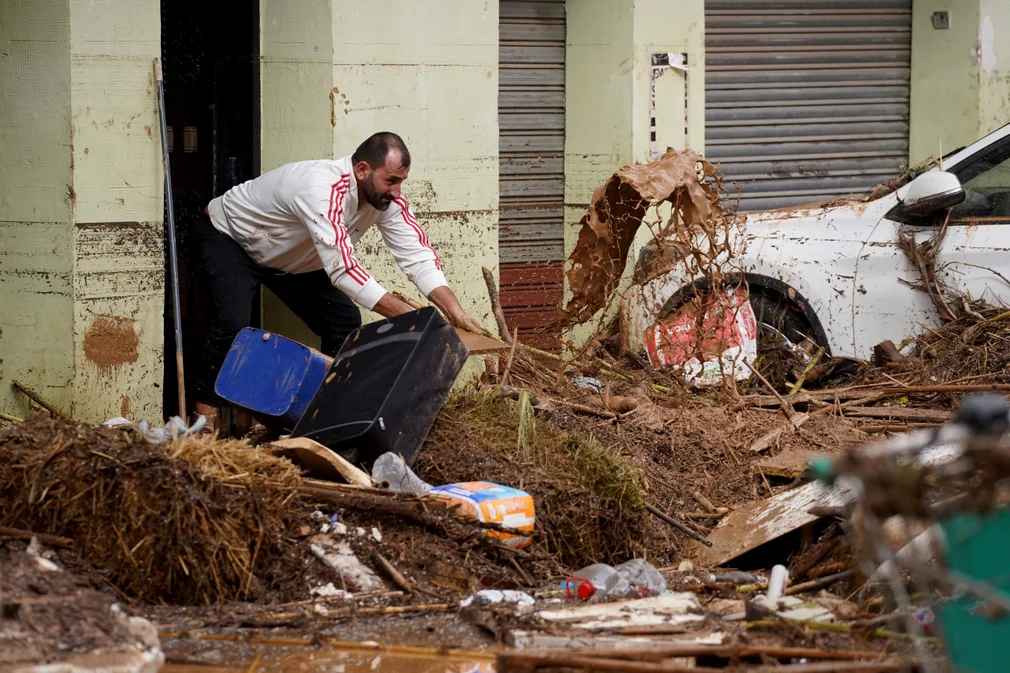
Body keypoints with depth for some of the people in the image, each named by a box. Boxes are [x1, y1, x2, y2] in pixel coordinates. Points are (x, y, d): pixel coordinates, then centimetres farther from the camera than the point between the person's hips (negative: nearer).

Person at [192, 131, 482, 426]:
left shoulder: (387, 198, -18)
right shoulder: (323, 189, -42)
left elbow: (417, 255, -19)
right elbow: (342, 268, -47)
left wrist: (454, 310, -34)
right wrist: (407, 315, -48)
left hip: (289, 258, 8)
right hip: (229, 238, -8)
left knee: (344, 323, -3)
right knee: (234, 323, -28)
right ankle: (205, 411, -14)